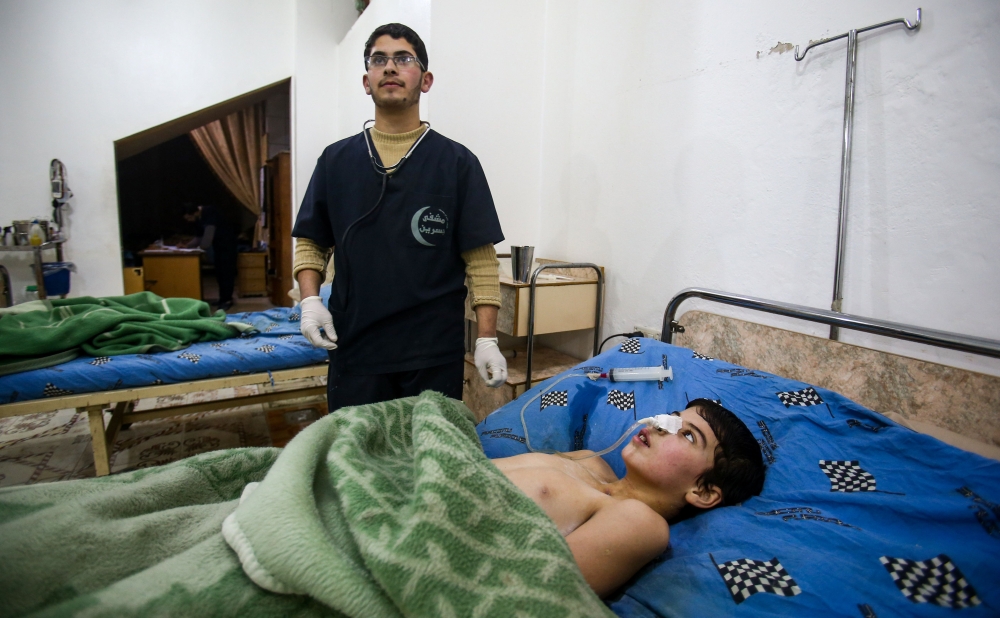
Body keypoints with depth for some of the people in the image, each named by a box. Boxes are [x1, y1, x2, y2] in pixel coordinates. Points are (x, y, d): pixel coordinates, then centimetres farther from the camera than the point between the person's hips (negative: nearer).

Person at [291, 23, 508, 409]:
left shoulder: (457, 162, 0)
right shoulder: (336, 160, 9)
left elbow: (481, 259, -3)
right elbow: (310, 242, 13)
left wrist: (487, 339, -8)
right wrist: (310, 299, -4)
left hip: (435, 353, -2)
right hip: (353, 349, 2)